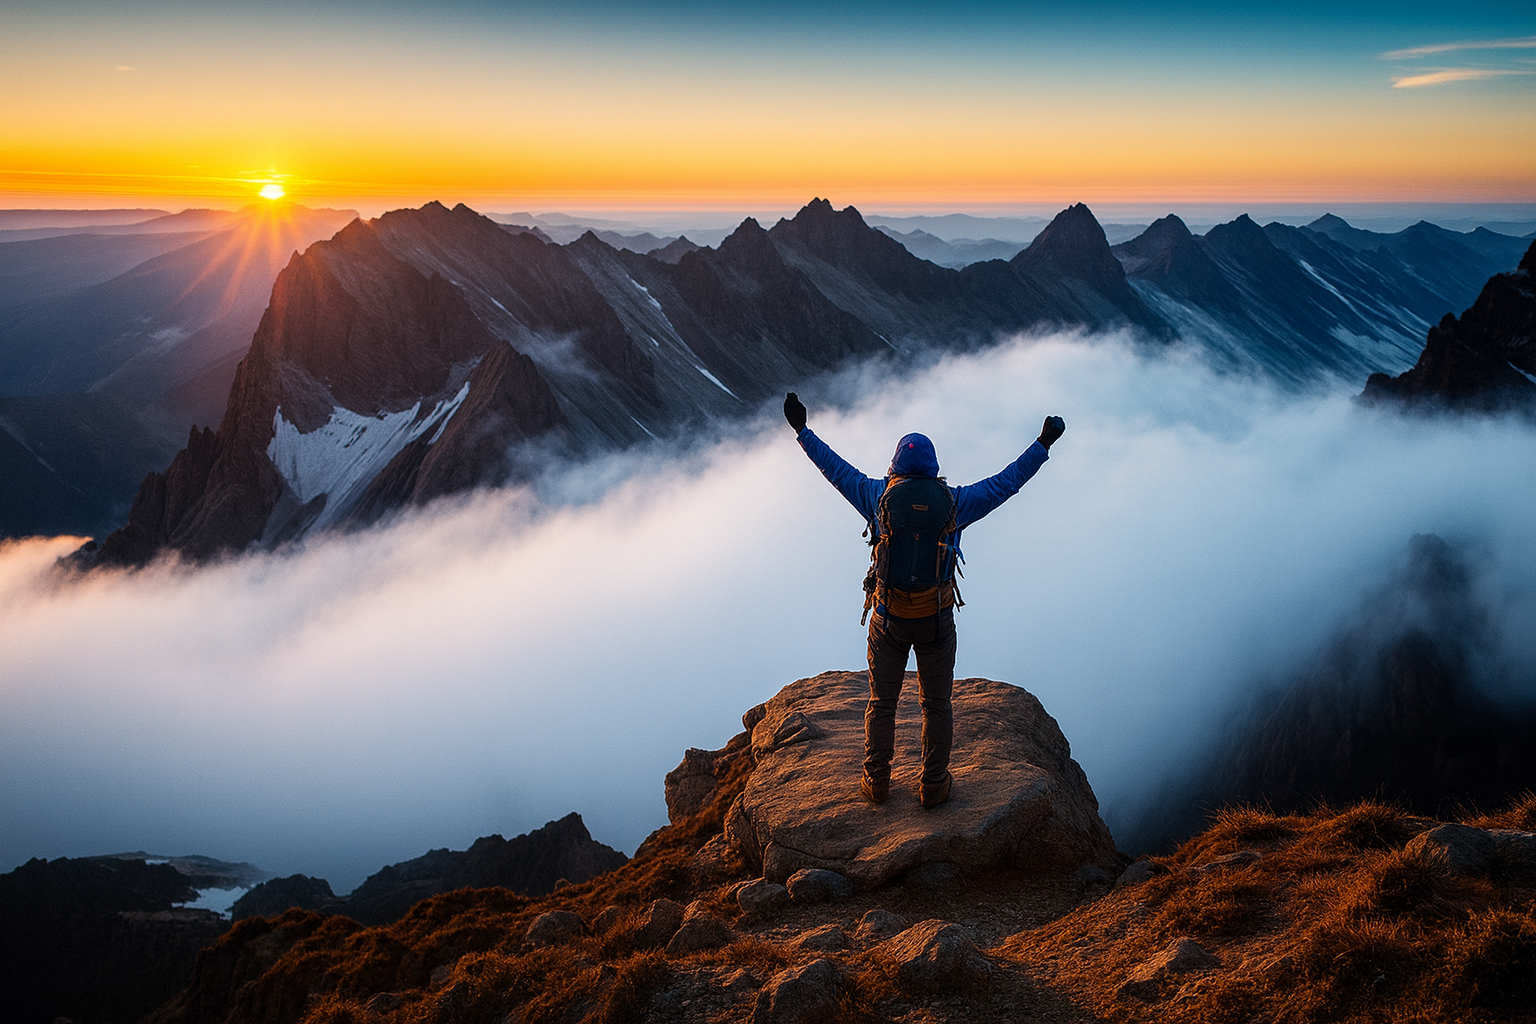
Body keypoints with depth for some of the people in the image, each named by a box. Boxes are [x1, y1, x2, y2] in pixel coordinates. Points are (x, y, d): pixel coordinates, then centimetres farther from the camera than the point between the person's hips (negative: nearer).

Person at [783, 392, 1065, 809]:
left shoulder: (880, 496, -6)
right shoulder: (953, 502, -6)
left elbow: (836, 469, 3)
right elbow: (1005, 482, 2)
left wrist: (802, 430, 14)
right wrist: (1043, 444, 11)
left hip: (889, 618, 0)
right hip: (937, 619, 0)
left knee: (881, 701, 16)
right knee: (936, 704, 15)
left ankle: (877, 781, 26)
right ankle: (933, 785, 25)